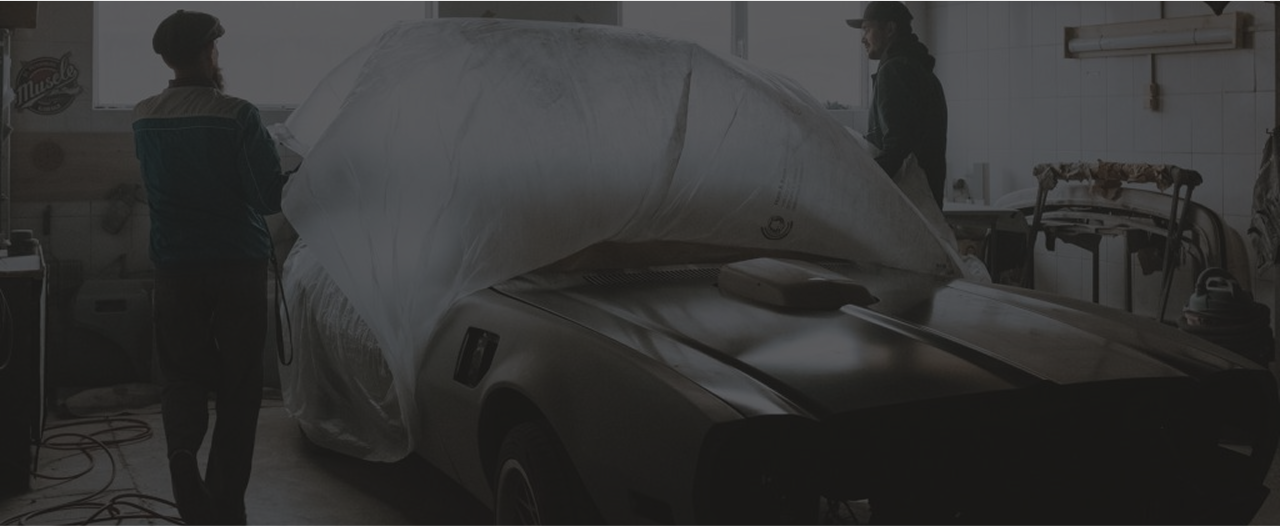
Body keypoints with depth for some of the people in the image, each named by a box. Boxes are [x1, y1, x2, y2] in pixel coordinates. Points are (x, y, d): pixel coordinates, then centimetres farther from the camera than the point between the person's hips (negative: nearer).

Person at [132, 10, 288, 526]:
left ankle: (182, 450, -6)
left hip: (175, 265, 3)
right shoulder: (237, 116, -13)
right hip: (239, 264, -3)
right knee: (238, 385, 6)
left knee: (182, 374, 17)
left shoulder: (144, 118, 2)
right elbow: (269, 197, -10)